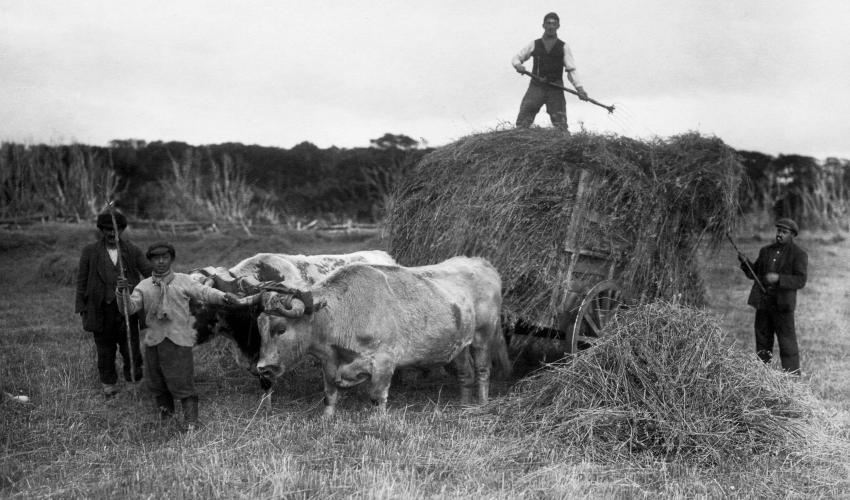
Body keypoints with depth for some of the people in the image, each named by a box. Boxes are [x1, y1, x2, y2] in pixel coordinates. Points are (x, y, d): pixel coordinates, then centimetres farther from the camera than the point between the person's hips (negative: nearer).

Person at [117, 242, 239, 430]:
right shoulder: (144, 287, 9)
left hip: (179, 341, -3)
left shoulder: (183, 281, 3)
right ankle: (164, 413, 36)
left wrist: (223, 296, -26)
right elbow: (129, 308, 3)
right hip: (153, 341, 3)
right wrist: (122, 294, -18)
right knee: (156, 383, 13)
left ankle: (191, 423, 2)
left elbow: (204, 292, -6)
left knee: (182, 383, -5)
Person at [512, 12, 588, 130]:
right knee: (522, 122, -11)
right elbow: (516, 58, 15)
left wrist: (579, 88, -15)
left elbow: (571, 70, 1)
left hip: (555, 89, -1)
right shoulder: (534, 45, 9)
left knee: (561, 125, -9)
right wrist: (518, 65, -11)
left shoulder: (563, 47, 7)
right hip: (536, 86, 1)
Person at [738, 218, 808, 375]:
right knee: (762, 344, 11)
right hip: (763, 303, 6)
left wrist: (778, 278, -25)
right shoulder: (766, 251, 14)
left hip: (782, 305, -6)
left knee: (788, 344, -5)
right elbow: (753, 273, 16)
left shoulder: (799, 254, -4)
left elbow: (800, 281, -13)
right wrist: (745, 262, -3)